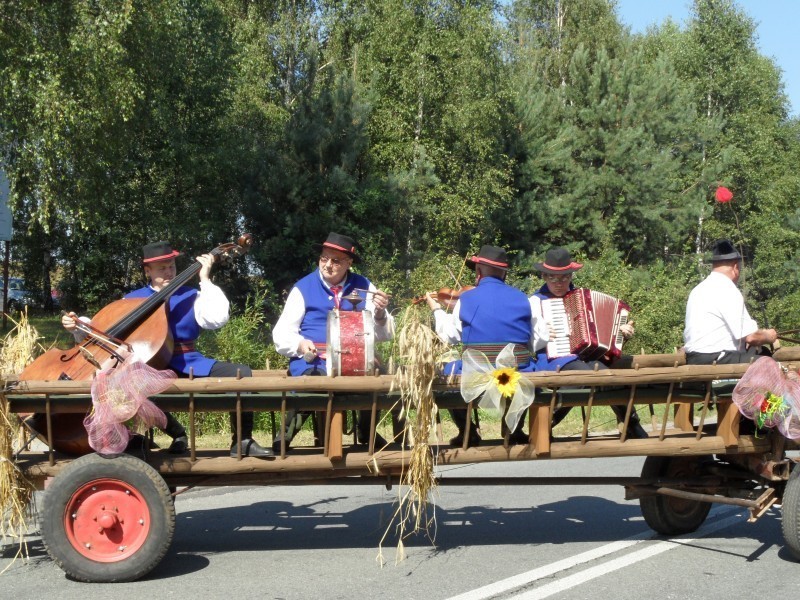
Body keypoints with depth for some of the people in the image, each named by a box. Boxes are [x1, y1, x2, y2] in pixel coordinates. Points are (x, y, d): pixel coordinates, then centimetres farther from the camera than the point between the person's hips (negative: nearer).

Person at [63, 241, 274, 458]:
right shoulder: (132, 300, 9)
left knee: (242, 373, -22)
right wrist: (79, 326, -12)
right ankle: (177, 433, -5)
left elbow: (217, 318, -11)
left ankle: (243, 441, -3)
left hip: (189, 365, 1)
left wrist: (205, 280, -10)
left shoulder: (190, 296, 8)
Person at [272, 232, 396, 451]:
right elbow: (282, 335, 5)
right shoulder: (303, 288, 7)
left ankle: (365, 430, 0)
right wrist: (300, 345, -17)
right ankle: (289, 429, -9)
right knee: (311, 378, -38)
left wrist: (380, 313, -13)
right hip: (313, 361, -2)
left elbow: (383, 334, 9)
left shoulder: (364, 287, 12)